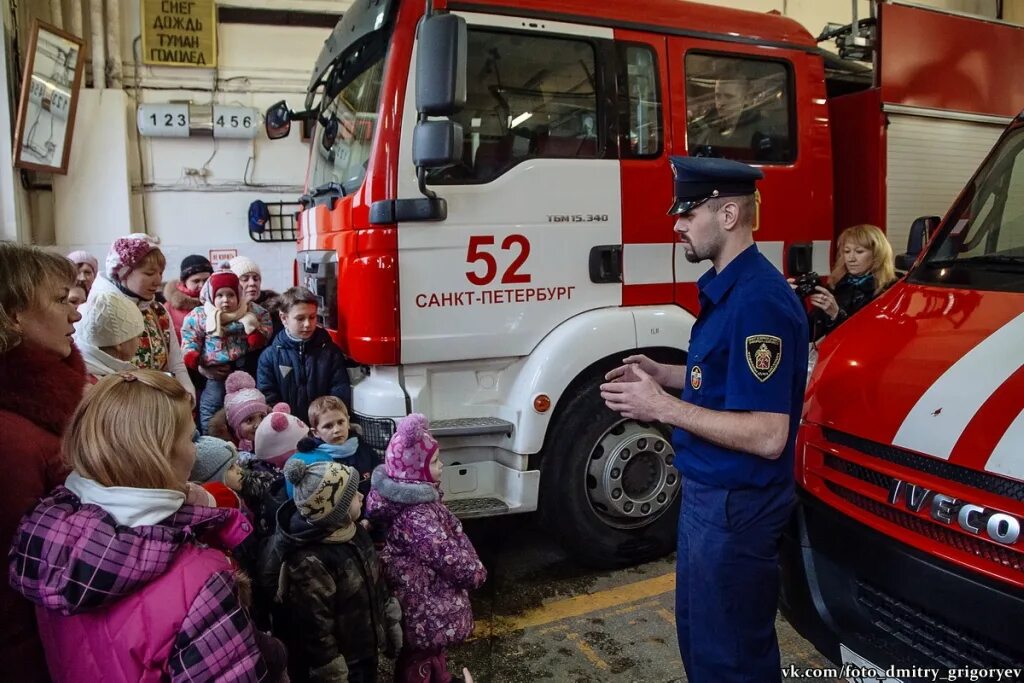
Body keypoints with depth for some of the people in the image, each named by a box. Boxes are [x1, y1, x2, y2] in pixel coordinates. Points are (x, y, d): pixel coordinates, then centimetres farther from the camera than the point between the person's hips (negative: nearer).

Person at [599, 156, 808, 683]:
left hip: (734, 506, -10)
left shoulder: (758, 299, -25)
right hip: (708, 492, 10)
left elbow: (767, 435, -27)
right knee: (699, 633, 26)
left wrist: (662, 407, -26)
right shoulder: (725, 286, 7)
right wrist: (664, 374, 6)